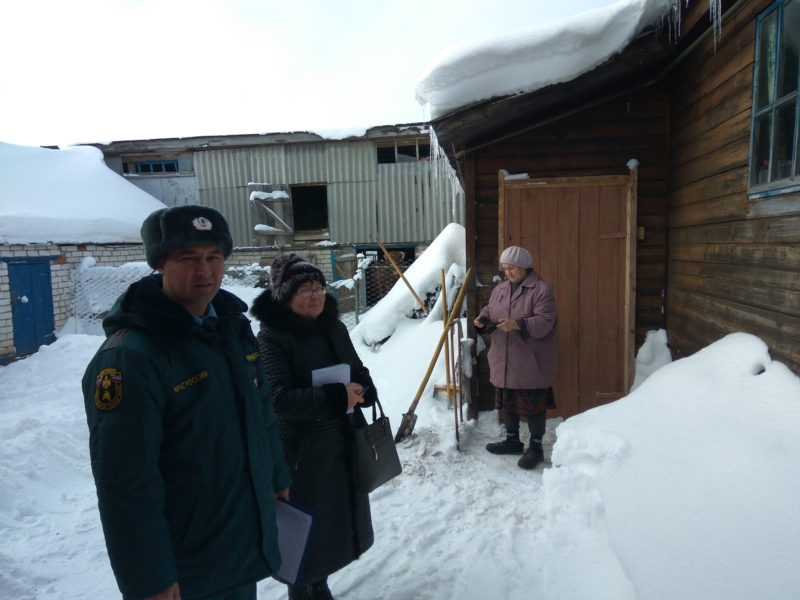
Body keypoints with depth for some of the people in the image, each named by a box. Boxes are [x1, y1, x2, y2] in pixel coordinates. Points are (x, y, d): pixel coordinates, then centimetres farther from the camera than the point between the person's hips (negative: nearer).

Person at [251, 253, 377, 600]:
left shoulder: (334, 327, 4)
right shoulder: (271, 337, -17)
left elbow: (359, 372, 12)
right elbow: (277, 398, -26)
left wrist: (362, 390, -11)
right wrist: (337, 397, -27)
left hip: (342, 444, 7)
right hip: (302, 451, -7)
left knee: (337, 521, 21)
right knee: (307, 529, 8)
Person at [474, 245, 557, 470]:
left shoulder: (541, 289, -12)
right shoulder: (499, 289, 10)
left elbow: (545, 323, -19)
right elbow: (489, 311, 16)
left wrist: (517, 325, -31)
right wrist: (482, 320, -7)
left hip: (531, 362, -7)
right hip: (503, 359, 7)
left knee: (534, 404, 4)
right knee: (508, 401, 17)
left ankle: (535, 447, 18)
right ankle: (512, 440, 33)